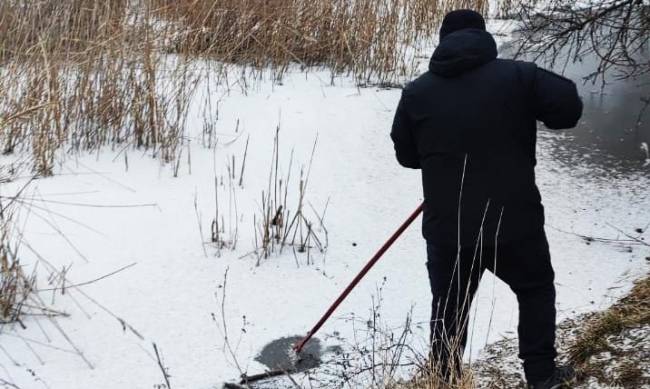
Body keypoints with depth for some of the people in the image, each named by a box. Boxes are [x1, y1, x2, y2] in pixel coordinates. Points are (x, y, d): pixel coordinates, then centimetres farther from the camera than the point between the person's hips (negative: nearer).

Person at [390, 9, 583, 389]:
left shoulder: (416, 92, 2)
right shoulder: (518, 75, -5)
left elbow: (406, 154, 9)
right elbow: (570, 107, -5)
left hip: (447, 230, 1)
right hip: (515, 223, -1)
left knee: (449, 309, 17)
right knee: (537, 291, 22)